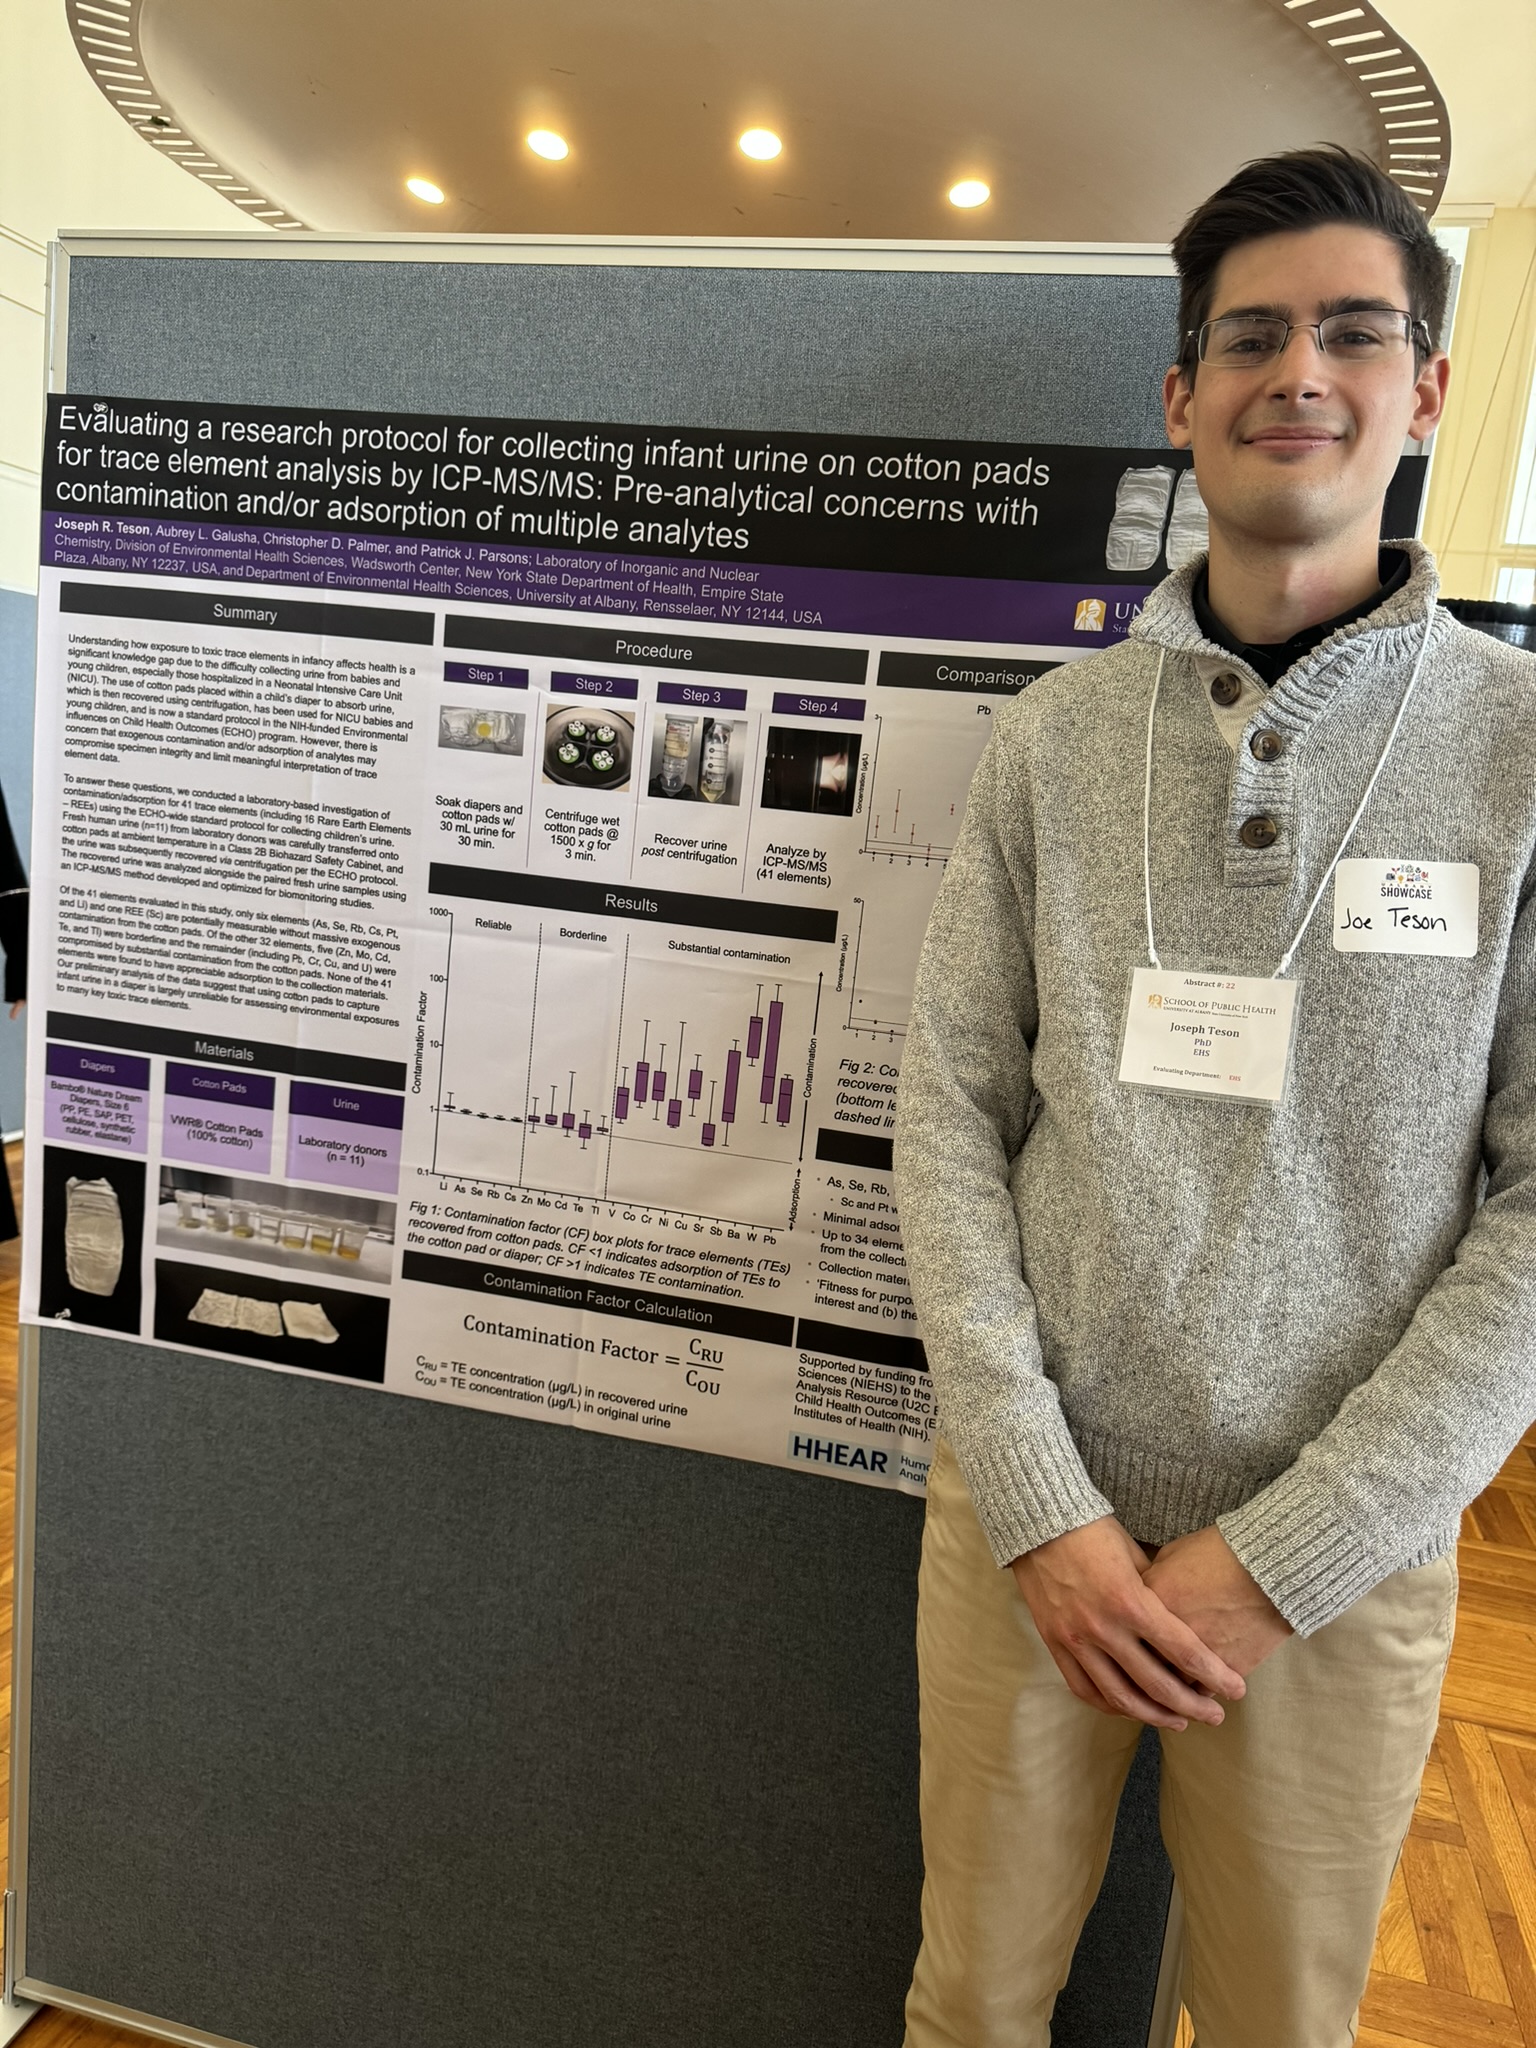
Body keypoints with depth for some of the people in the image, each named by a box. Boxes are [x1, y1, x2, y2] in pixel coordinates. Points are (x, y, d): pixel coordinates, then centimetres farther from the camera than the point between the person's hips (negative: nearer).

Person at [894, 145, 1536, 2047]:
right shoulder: (1054, 736, -1)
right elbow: (950, 1117, -4)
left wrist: (1281, 1559, -12)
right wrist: (1041, 1506, -10)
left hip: (1343, 1555, 0)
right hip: (1027, 1514, 1)